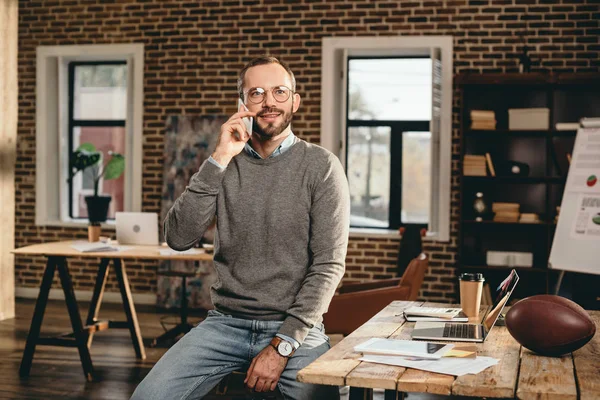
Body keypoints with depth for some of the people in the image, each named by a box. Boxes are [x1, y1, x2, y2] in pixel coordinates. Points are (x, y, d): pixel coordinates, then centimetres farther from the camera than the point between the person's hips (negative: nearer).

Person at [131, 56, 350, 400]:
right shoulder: (226, 164, 7)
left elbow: (329, 265, -7)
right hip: (226, 323, 2)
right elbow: (178, 238, -5)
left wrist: (282, 345, -14)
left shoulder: (321, 166, -2)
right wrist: (218, 161, -13)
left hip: (295, 326, -2)